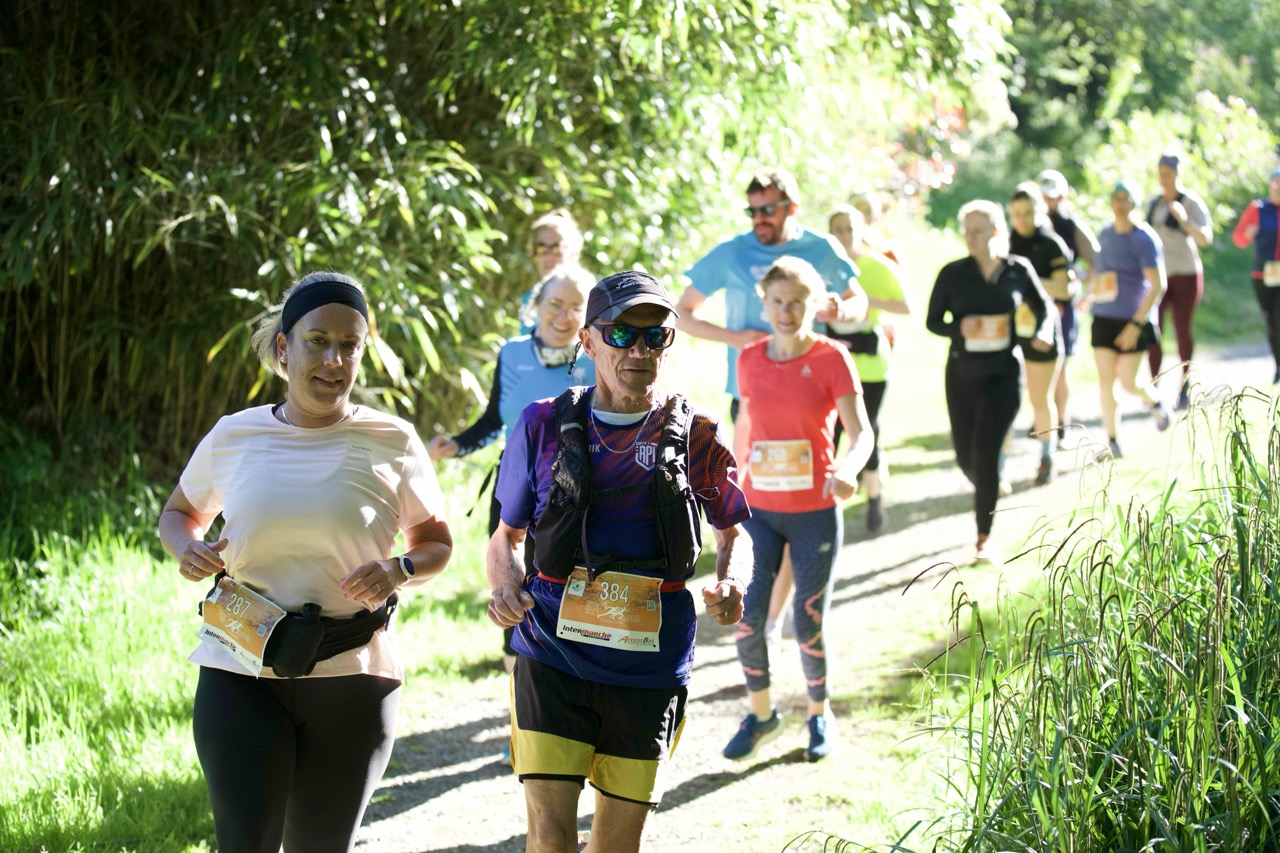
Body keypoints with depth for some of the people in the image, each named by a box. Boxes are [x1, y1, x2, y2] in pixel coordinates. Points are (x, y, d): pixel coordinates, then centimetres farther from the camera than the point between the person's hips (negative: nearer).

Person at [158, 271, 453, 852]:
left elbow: (436, 543, 9)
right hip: (242, 674, 0)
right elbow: (179, 513, 19)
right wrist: (187, 549, -5)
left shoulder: (392, 443, -2)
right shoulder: (233, 437, 2)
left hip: (351, 675, 0)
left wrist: (399, 570, -13)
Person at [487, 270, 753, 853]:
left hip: (650, 668, 1)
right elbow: (507, 536, 11)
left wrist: (731, 584, -7)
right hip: (552, 657, -1)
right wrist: (504, 581, -12)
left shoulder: (696, 438, 1)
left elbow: (733, 533, 15)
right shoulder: (543, 426, 0)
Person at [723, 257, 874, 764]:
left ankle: (819, 715, 27)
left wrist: (847, 471, -36)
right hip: (758, 510, 3)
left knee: (809, 623, 2)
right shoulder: (750, 360, 2)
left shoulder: (831, 359, -9)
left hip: (815, 513, -3)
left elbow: (861, 433, -15)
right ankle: (761, 714, 16)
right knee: (746, 619, -6)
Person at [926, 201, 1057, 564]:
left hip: (1004, 374, -2)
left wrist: (1041, 333, -8)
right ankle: (987, 496, 46)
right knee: (966, 456, 10)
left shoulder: (1018, 270, -1)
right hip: (962, 374, 2)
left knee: (985, 452, -13)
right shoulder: (953, 274, -2)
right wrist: (960, 329, -18)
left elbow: (1043, 307, 13)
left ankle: (984, 537, -2)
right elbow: (933, 320, 3)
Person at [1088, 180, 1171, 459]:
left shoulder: (1144, 239, -12)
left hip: (1132, 320, -5)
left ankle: (1156, 404, 32)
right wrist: (1089, 295, 7)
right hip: (1103, 318, 5)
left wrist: (1136, 324, -20)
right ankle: (1112, 442, 9)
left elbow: (1157, 286, -16)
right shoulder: (1105, 235, 7)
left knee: (1128, 383, -1)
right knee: (1105, 380, 1)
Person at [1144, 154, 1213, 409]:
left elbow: (1206, 238, -16)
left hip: (1185, 274, -4)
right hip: (1157, 274, 4)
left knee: (1182, 331, 2)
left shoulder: (1192, 202, -6)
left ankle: (1184, 388, 13)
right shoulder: (1153, 203, 10)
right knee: (1151, 332, -7)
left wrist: (1184, 219, -30)